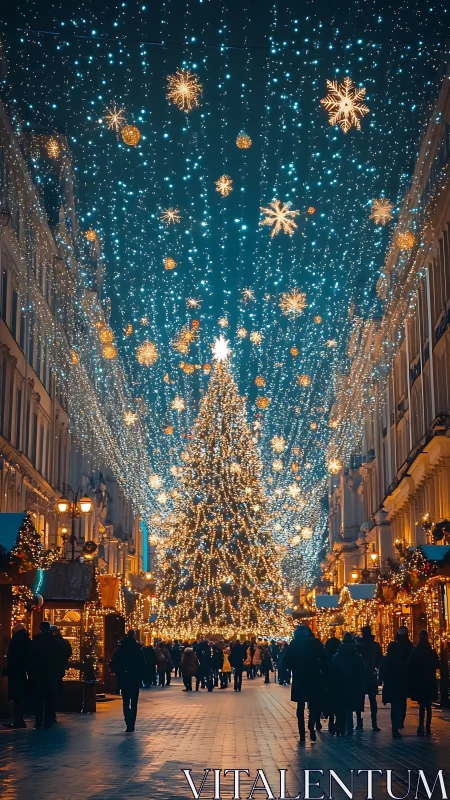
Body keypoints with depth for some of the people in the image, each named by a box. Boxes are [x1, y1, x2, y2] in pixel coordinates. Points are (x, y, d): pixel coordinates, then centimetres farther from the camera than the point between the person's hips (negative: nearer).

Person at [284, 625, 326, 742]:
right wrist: (321, 671, 5)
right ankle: (311, 725, -16)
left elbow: (287, 660, -2)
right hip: (314, 677, -2)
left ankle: (302, 733, 7)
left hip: (299, 678, 2)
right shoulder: (315, 642, -2)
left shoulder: (294, 644, 2)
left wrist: (294, 670, 10)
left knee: (301, 706, 10)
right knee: (315, 704, 7)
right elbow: (323, 659, -8)